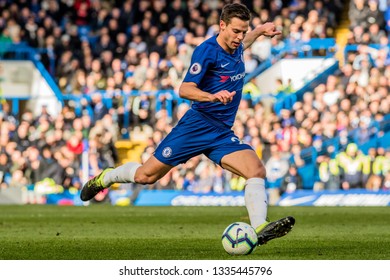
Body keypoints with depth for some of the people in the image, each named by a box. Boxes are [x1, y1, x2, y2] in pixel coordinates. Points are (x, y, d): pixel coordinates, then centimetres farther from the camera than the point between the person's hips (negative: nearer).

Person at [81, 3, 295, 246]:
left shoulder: (236, 48, 8)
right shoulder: (206, 51, -15)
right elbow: (185, 90, -22)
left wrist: (260, 31, 29)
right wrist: (212, 96, -37)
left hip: (222, 134, 6)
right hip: (197, 125, -6)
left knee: (257, 171, -19)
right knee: (145, 176, 2)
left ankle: (260, 229, -25)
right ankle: (105, 178, 31)